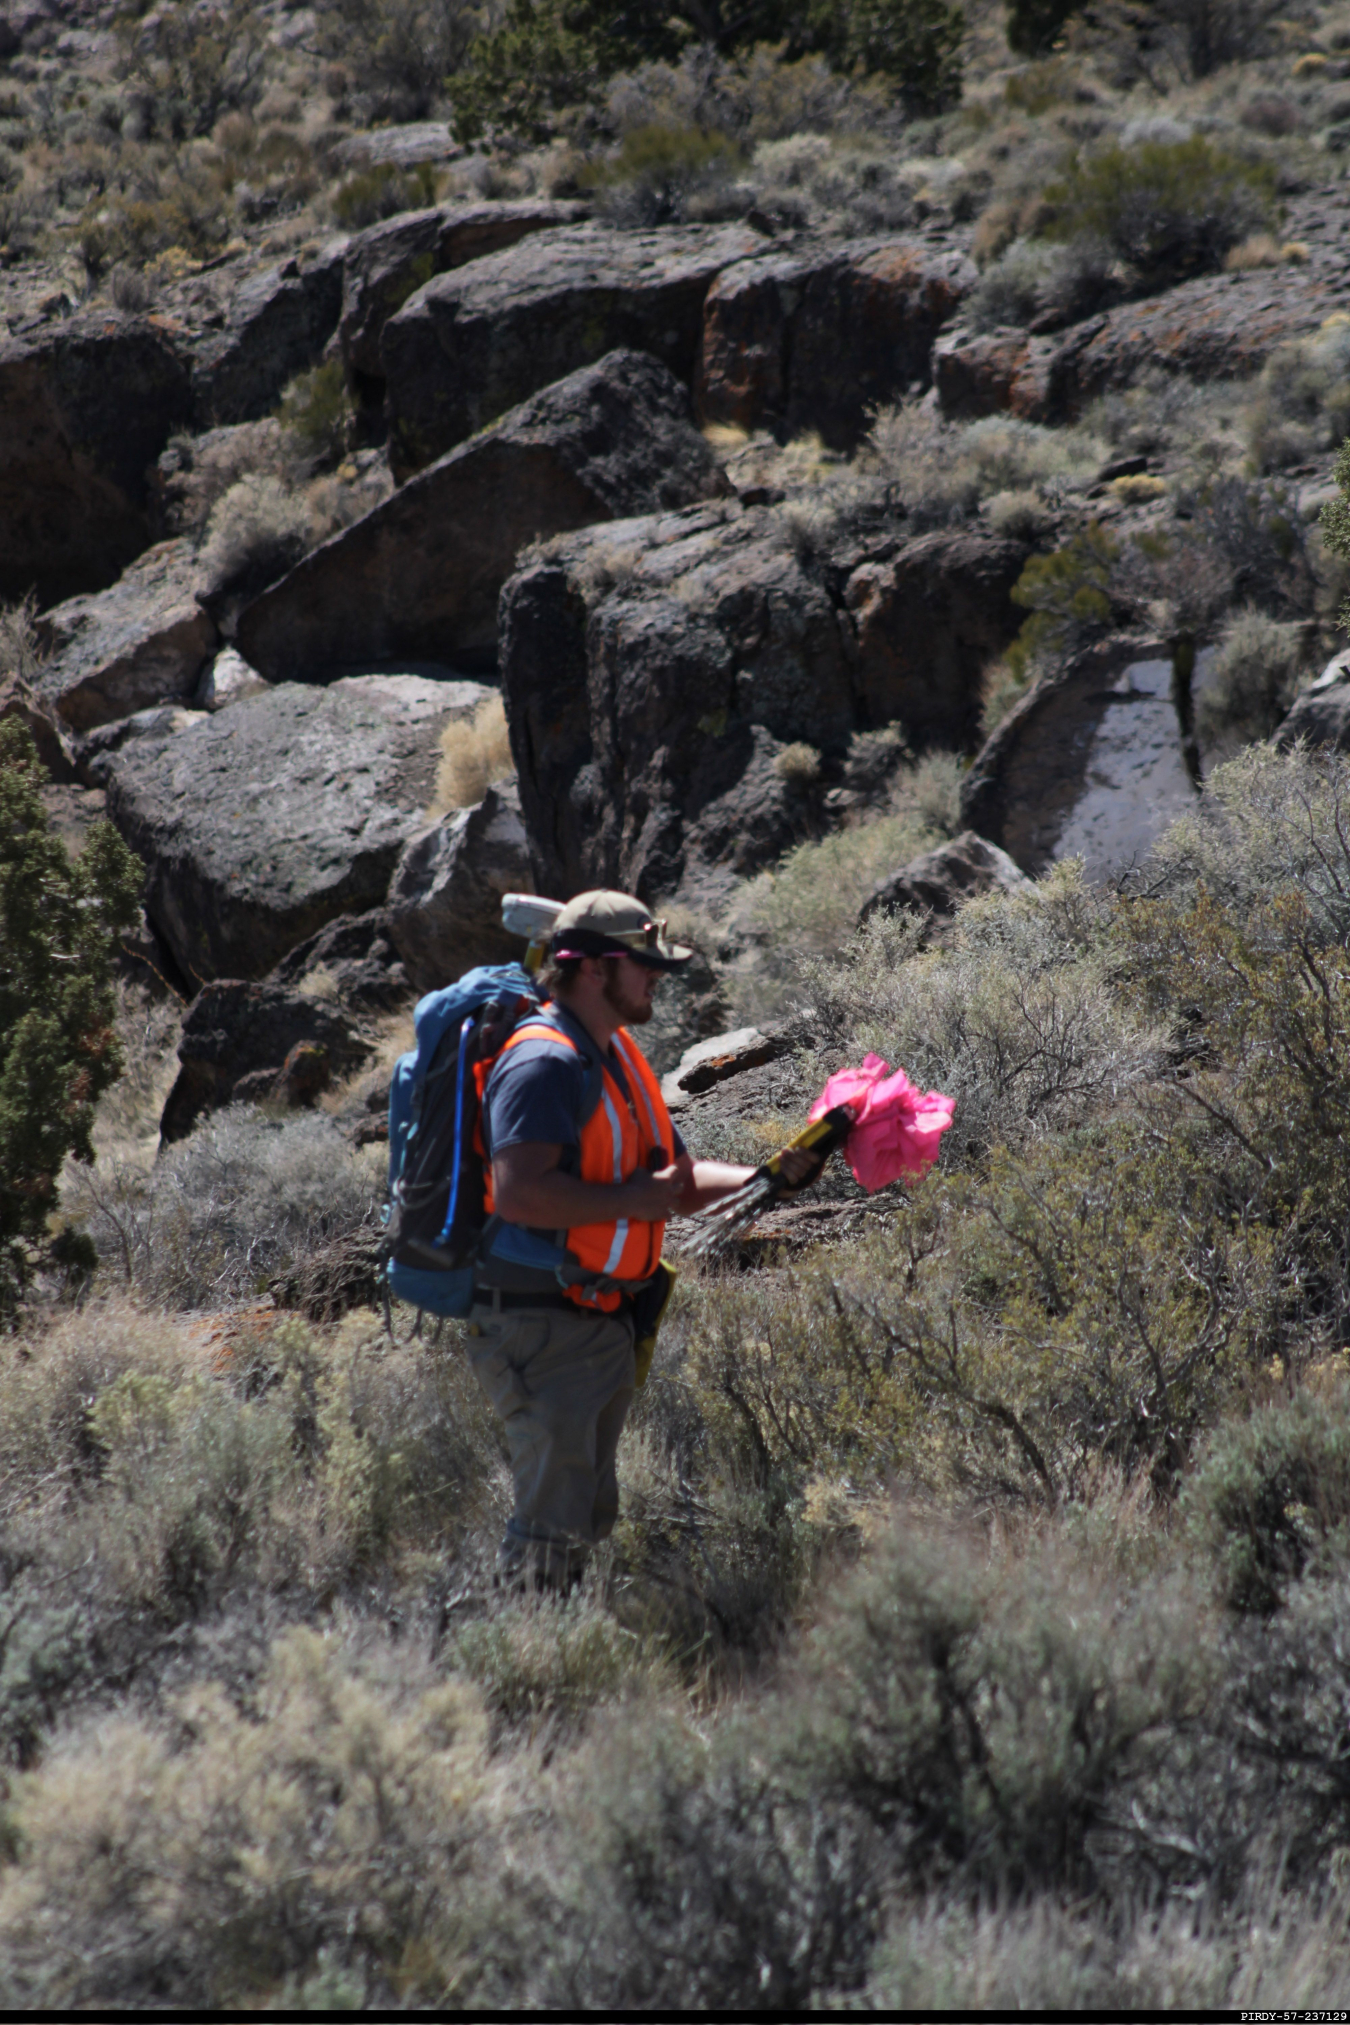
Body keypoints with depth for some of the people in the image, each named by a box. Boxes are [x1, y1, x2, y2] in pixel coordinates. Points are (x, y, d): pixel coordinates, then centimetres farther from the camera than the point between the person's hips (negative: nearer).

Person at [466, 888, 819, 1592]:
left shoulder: (616, 1058, 15)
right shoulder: (546, 1063, -17)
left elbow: (680, 1184, 20)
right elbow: (519, 1193, -30)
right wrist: (636, 1199, -22)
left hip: (601, 1323, 10)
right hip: (540, 1329, -10)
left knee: (587, 1516, 17)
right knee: (553, 1524, -10)